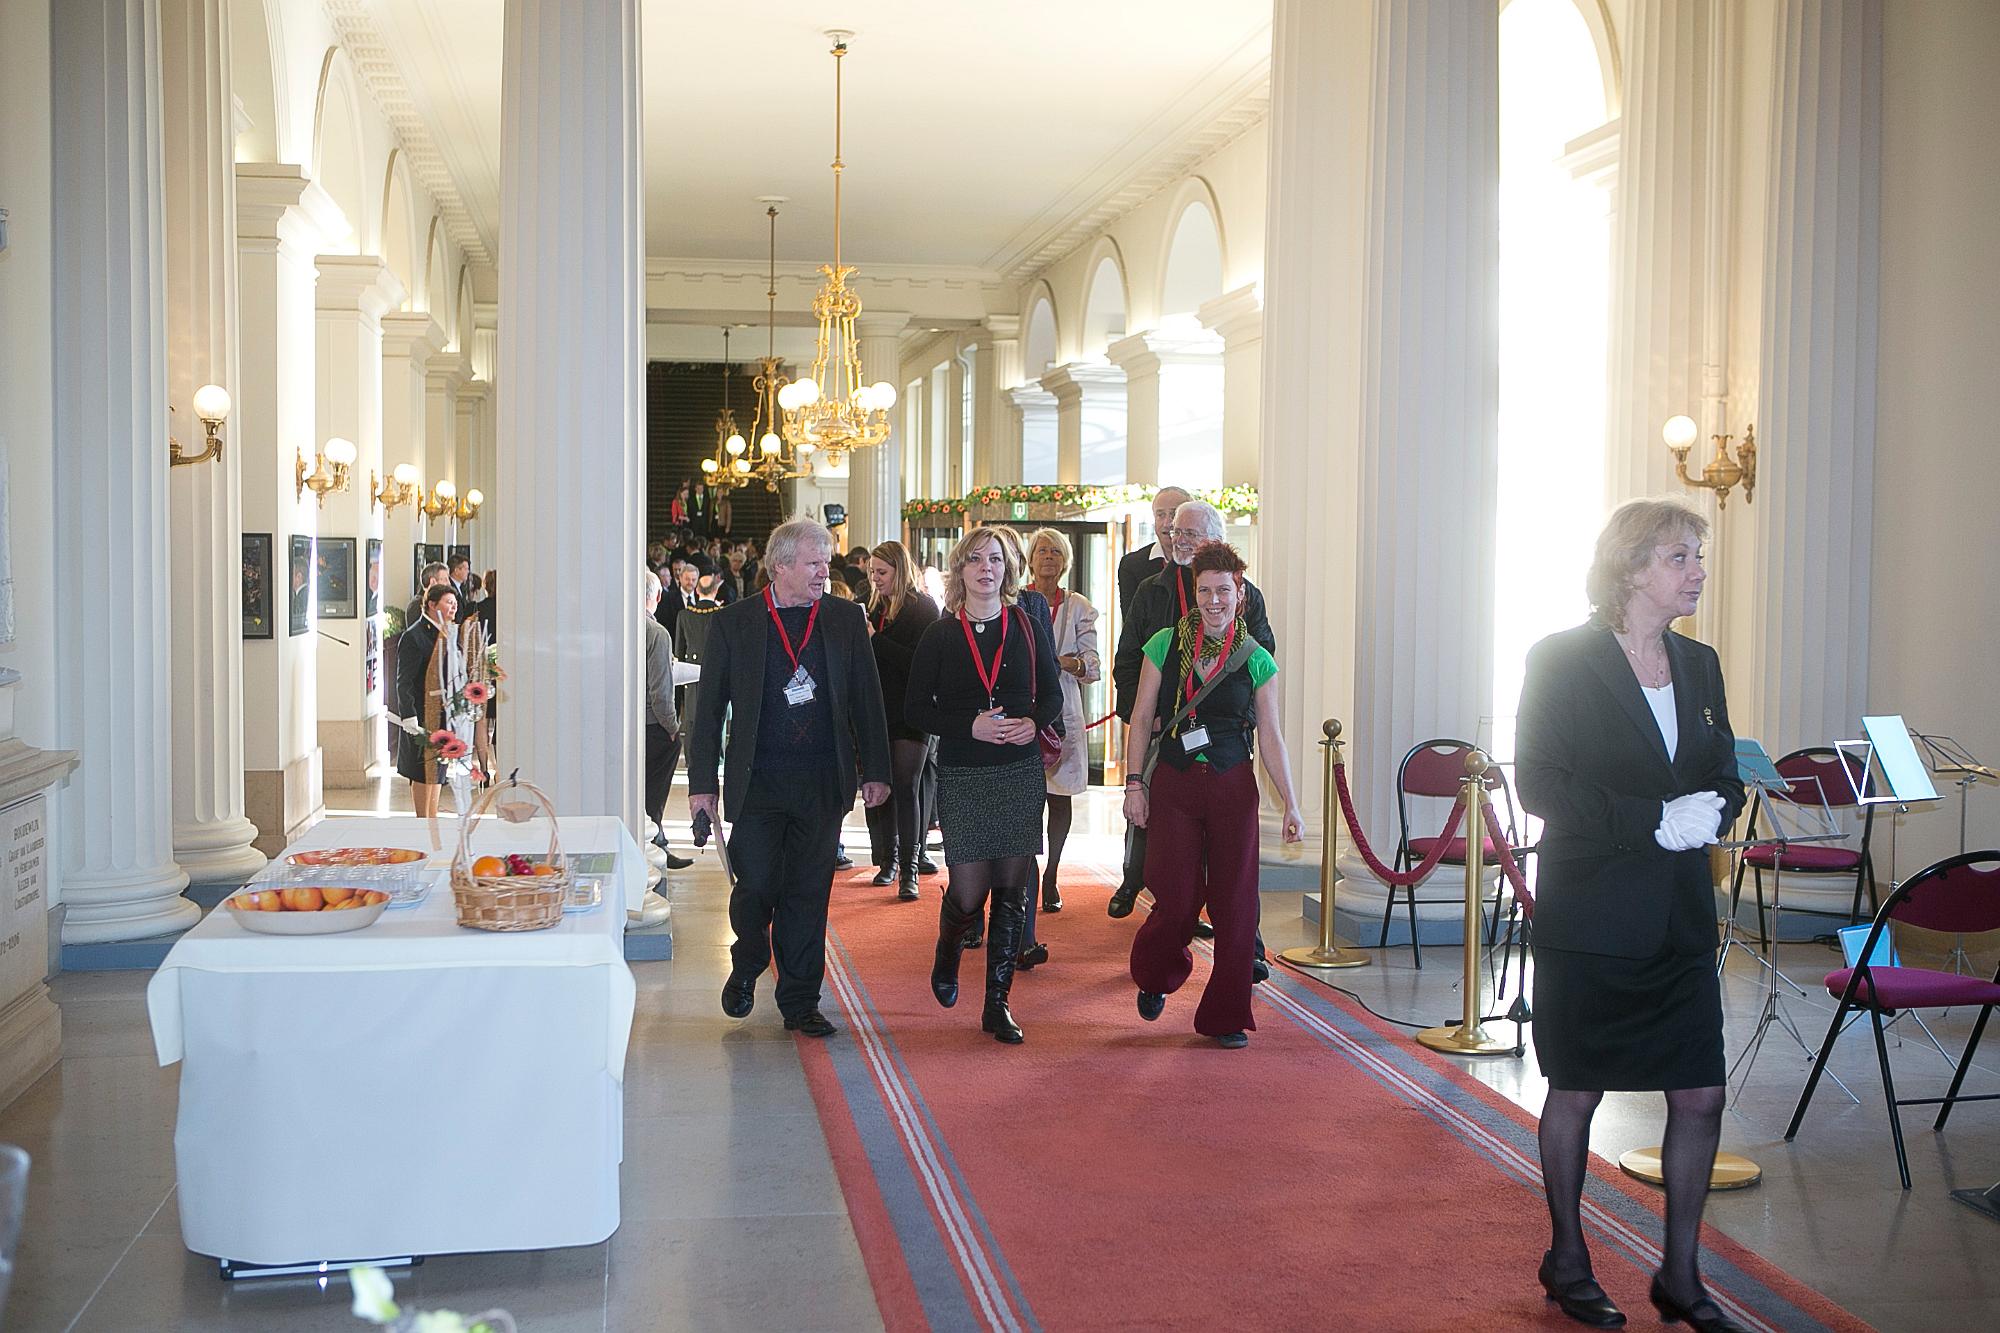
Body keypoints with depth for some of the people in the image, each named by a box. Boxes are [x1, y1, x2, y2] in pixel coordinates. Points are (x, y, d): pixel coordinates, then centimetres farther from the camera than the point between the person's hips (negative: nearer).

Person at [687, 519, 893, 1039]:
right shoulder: (732, 623, -1)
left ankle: (799, 1004, 18)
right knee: (756, 885, 1)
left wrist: (875, 771, 5)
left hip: (823, 782, 2)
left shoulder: (846, 619, 5)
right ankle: (746, 968, 32)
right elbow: (708, 708, 1)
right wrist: (702, 783, -2)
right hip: (757, 781, -1)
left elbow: (866, 698, 9)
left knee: (808, 895, 6)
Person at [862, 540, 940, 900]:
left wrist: (874, 639, -17)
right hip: (877, 711, 6)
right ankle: (889, 860, 19)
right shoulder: (874, 607, 13)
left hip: (910, 713, -6)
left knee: (906, 788, -9)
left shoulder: (923, 608, -6)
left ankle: (909, 871, -7)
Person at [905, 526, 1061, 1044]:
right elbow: (916, 709, 0)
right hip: (962, 778, -2)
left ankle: (998, 1003, 13)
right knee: (969, 892, -4)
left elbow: (1052, 694, 12)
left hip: (1021, 774, 2)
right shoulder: (939, 636, 0)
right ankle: (947, 955, 31)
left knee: (1013, 891, 2)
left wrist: (1034, 722, -10)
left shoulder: (1029, 628, 5)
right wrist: (970, 726, -15)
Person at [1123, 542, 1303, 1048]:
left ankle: (1226, 1016, 14)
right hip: (1174, 784, -1)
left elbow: (1271, 738, 5)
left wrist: (1291, 804, -1)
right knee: (1178, 897, -4)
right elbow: (1142, 719, 4)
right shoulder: (1165, 645, 2)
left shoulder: (1256, 660, 3)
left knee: (1235, 901, 0)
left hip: (1233, 787, 1)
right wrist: (1134, 783, -2)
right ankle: (1155, 976, 29)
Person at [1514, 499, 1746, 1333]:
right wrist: (1655, 820, -20)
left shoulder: (1698, 664, 10)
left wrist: (1709, 811, -11)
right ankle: (1566, 1262, 26)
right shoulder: (1563, 660, -8)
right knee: (1577, 1091, 8)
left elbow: (1726, 778, 13)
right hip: (1590, 914, -5)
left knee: (1700, 1095, 5)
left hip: (1680, 915, 5)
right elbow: (1539, 785, -14)